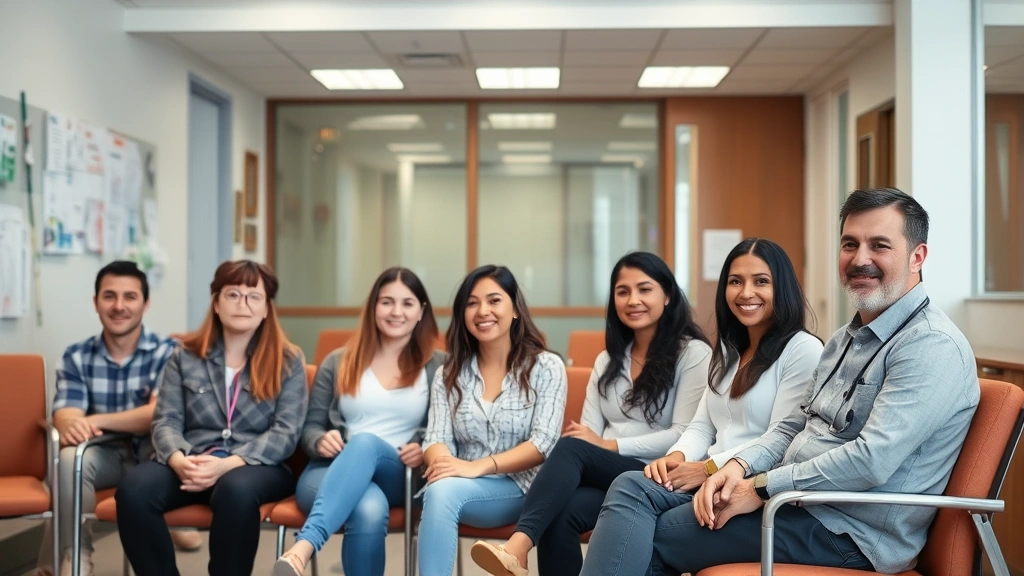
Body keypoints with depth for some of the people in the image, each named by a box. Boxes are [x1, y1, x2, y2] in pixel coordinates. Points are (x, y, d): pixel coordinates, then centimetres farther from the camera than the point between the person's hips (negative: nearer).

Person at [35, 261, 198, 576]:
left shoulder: (168, 352, -8)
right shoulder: (76, 357, 1)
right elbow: (65, 415, -12)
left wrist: (96, 421, -36)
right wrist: (72, 428, -39)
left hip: (154, 456, -2)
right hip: (105, 456, 2)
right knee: (70, 457, -30)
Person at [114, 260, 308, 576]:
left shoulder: (288, 361, 5)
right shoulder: (185, 356, 13)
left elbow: (285, 433, -4)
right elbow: (166, 422, 5)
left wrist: (227, 465, -20)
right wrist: (179, 461, -19)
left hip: (257, 467, -2)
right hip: (191, 465, 2)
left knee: (236, 490, -38)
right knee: (133, 489, -28)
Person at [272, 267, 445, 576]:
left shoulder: (438, 366, 12)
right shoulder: (339, 362, 15)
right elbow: (310, 426, 15)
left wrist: (426, 452, -14)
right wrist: (321, 441, -10)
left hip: (398, 477, 0)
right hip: (333, 472, 1)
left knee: (366, 442, -40)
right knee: (369, 510, -40)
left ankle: (304, 546, -57)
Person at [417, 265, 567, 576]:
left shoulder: (546, 367, 1)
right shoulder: (448, 374, 12)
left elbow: (543, 443, -9)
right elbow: (436, 438, 1)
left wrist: (479, 466, -23)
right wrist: (445, 461, -25)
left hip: (522, 488, -3)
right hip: (460, 488, 3)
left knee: (444, 490, -32)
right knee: (439, 490, -33)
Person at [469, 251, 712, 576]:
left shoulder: (693, 353, 1)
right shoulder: (607, 360, 21)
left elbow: (685, 435, -8)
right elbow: (588, 431, 11)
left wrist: (609, 445, -14)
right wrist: (588, 438, -13)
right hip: (604, 476, 5)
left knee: (571, 448, -32)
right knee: (559, 514, -30)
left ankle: (518, 547, -47)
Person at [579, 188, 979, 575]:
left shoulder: (933, 347, -16)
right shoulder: (846, 339, 15)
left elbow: (871, 461, -26)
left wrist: (761, 488, -18)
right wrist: (740, 466, -4)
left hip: (848, 532, -9)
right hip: (794, 495, 9)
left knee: (647, 539, -11)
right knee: (632, 490, -1)